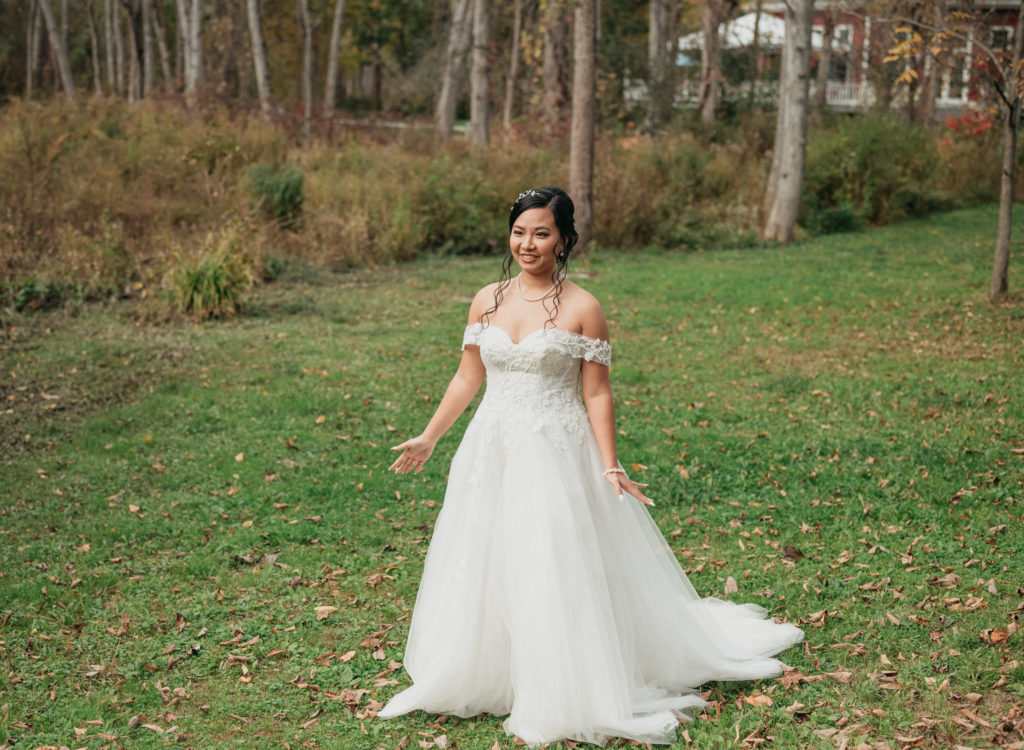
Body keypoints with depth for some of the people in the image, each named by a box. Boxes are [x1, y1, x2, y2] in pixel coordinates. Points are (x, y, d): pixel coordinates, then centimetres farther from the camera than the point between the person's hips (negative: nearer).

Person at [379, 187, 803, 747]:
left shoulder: (582, 309, -8)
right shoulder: (487, 301, 5)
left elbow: (597, 395, -7)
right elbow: (467, 380, 12)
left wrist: (610, 470, -13)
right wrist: (428, 438, 13)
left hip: (556, 458, -5)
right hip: (490, 455, 5)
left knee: (557, 576, -2)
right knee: (481, 571, 11)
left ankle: (567, 700, 13)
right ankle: (484, 680, 30)